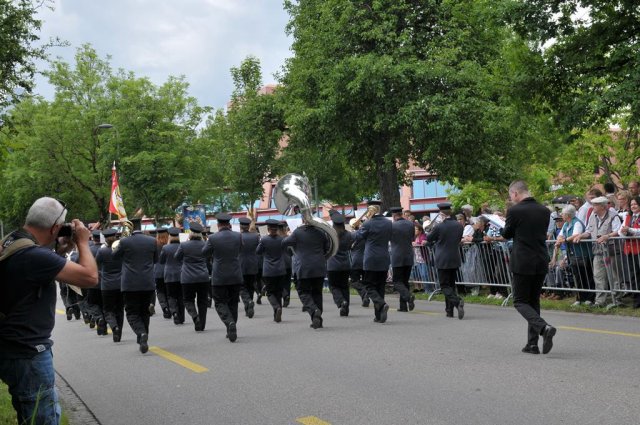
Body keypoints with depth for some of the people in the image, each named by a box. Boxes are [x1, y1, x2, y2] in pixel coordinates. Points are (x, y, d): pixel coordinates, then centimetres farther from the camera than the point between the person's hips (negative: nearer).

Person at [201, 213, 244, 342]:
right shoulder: (238, 236, -4)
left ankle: (230, 323, -21)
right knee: (233, 302, 16)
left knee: (220, 302, 5)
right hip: (235, 276, 3)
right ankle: (231, 330, 21)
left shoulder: (213, 238, -11)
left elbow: (204, 252, 2)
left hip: (219, 277, -3)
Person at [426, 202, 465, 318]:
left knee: (445, 286, -1)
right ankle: (450, 310, 15)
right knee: (451, 284, 15)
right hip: (455, 260, 5)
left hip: (443, 260, -5)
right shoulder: (459, 226, -1)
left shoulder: (439, 227, -15)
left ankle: (457, 301, -25)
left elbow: (429, 239, 1)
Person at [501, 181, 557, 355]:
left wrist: (504, 227, 22)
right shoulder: (544, 210, 5)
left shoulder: (514, 211, -12)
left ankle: (544, 327, -21)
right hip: (542, 263, 6)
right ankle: (532, 344, 15)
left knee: (520, 302, 3)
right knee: (534, 301, 15)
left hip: (523, 263, -6)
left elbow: (506, 234, 1)